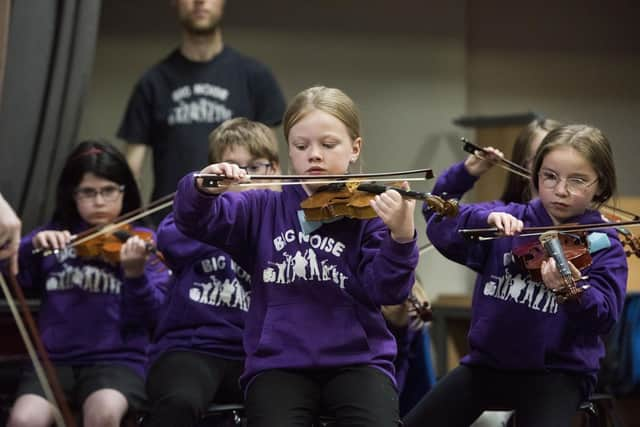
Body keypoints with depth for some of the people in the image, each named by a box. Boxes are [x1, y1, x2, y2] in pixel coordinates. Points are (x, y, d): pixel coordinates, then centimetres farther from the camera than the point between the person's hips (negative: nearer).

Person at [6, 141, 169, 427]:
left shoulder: (140, 242, 5)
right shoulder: (53, 237, 13)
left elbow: (154, 316, -6)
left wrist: (135, 273, -25)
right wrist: (33, 246, -13)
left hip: (118, 359, -2)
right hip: (54, 359, 2)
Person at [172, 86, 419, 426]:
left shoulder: (367, 213, 2)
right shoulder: (264, 209, 10)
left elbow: (386, 291, -8)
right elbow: (194, 221, 1)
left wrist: (401, 237, -27)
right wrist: (203, 189, -22)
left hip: (357, 361, -1)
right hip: (279, 364, 1)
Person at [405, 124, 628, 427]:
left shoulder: (603, 245, -5)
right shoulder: (510, 221, 3)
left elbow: (605, 317, -19)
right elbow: (440, 229, -7)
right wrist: (486, 219, -25)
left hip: (558, 372, -3)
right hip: (488, 362, 3)